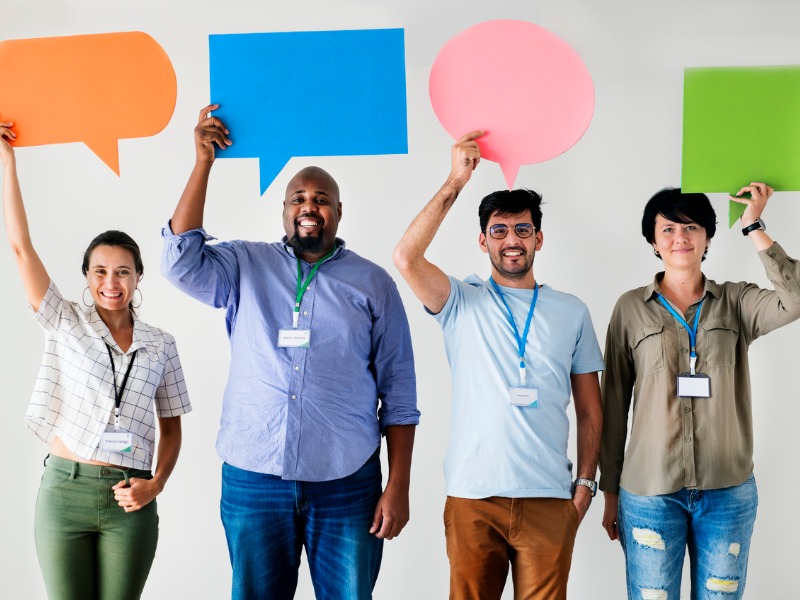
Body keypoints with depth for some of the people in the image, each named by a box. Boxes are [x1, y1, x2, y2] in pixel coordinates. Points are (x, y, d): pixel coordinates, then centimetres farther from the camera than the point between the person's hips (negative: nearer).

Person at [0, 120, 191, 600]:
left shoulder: (160, 345, 5)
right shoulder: (66, 323, 3)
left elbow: (171, 427, 9)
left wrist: (156, 485, -6)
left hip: (129, 501, 1)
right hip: (63, 490, 0)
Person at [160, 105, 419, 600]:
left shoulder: (372, 283, 5)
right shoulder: (245, 266, 9)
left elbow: (399, 393, 3)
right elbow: (182, 259, -9)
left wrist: (398, 487, -3)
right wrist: (204, 162, -7)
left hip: (347, 483, -1)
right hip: (252, 479, 1)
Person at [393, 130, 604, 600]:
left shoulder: (572, 312, 9)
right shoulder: (462, 302, 3)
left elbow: (590, 410, 12)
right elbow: (406, 258, -15)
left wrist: (586, 483, 5)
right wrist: (456, 182, -13)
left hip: (549, 498, 1)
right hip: (472, 496, -1)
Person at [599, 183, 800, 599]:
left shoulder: (735, 302, 5)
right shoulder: (631, 308, 2)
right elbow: (614, 404, 4)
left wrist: (754, 228, -10)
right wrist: (610, 492, 5)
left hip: (729, 491, 1)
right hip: (649, 491, -1)